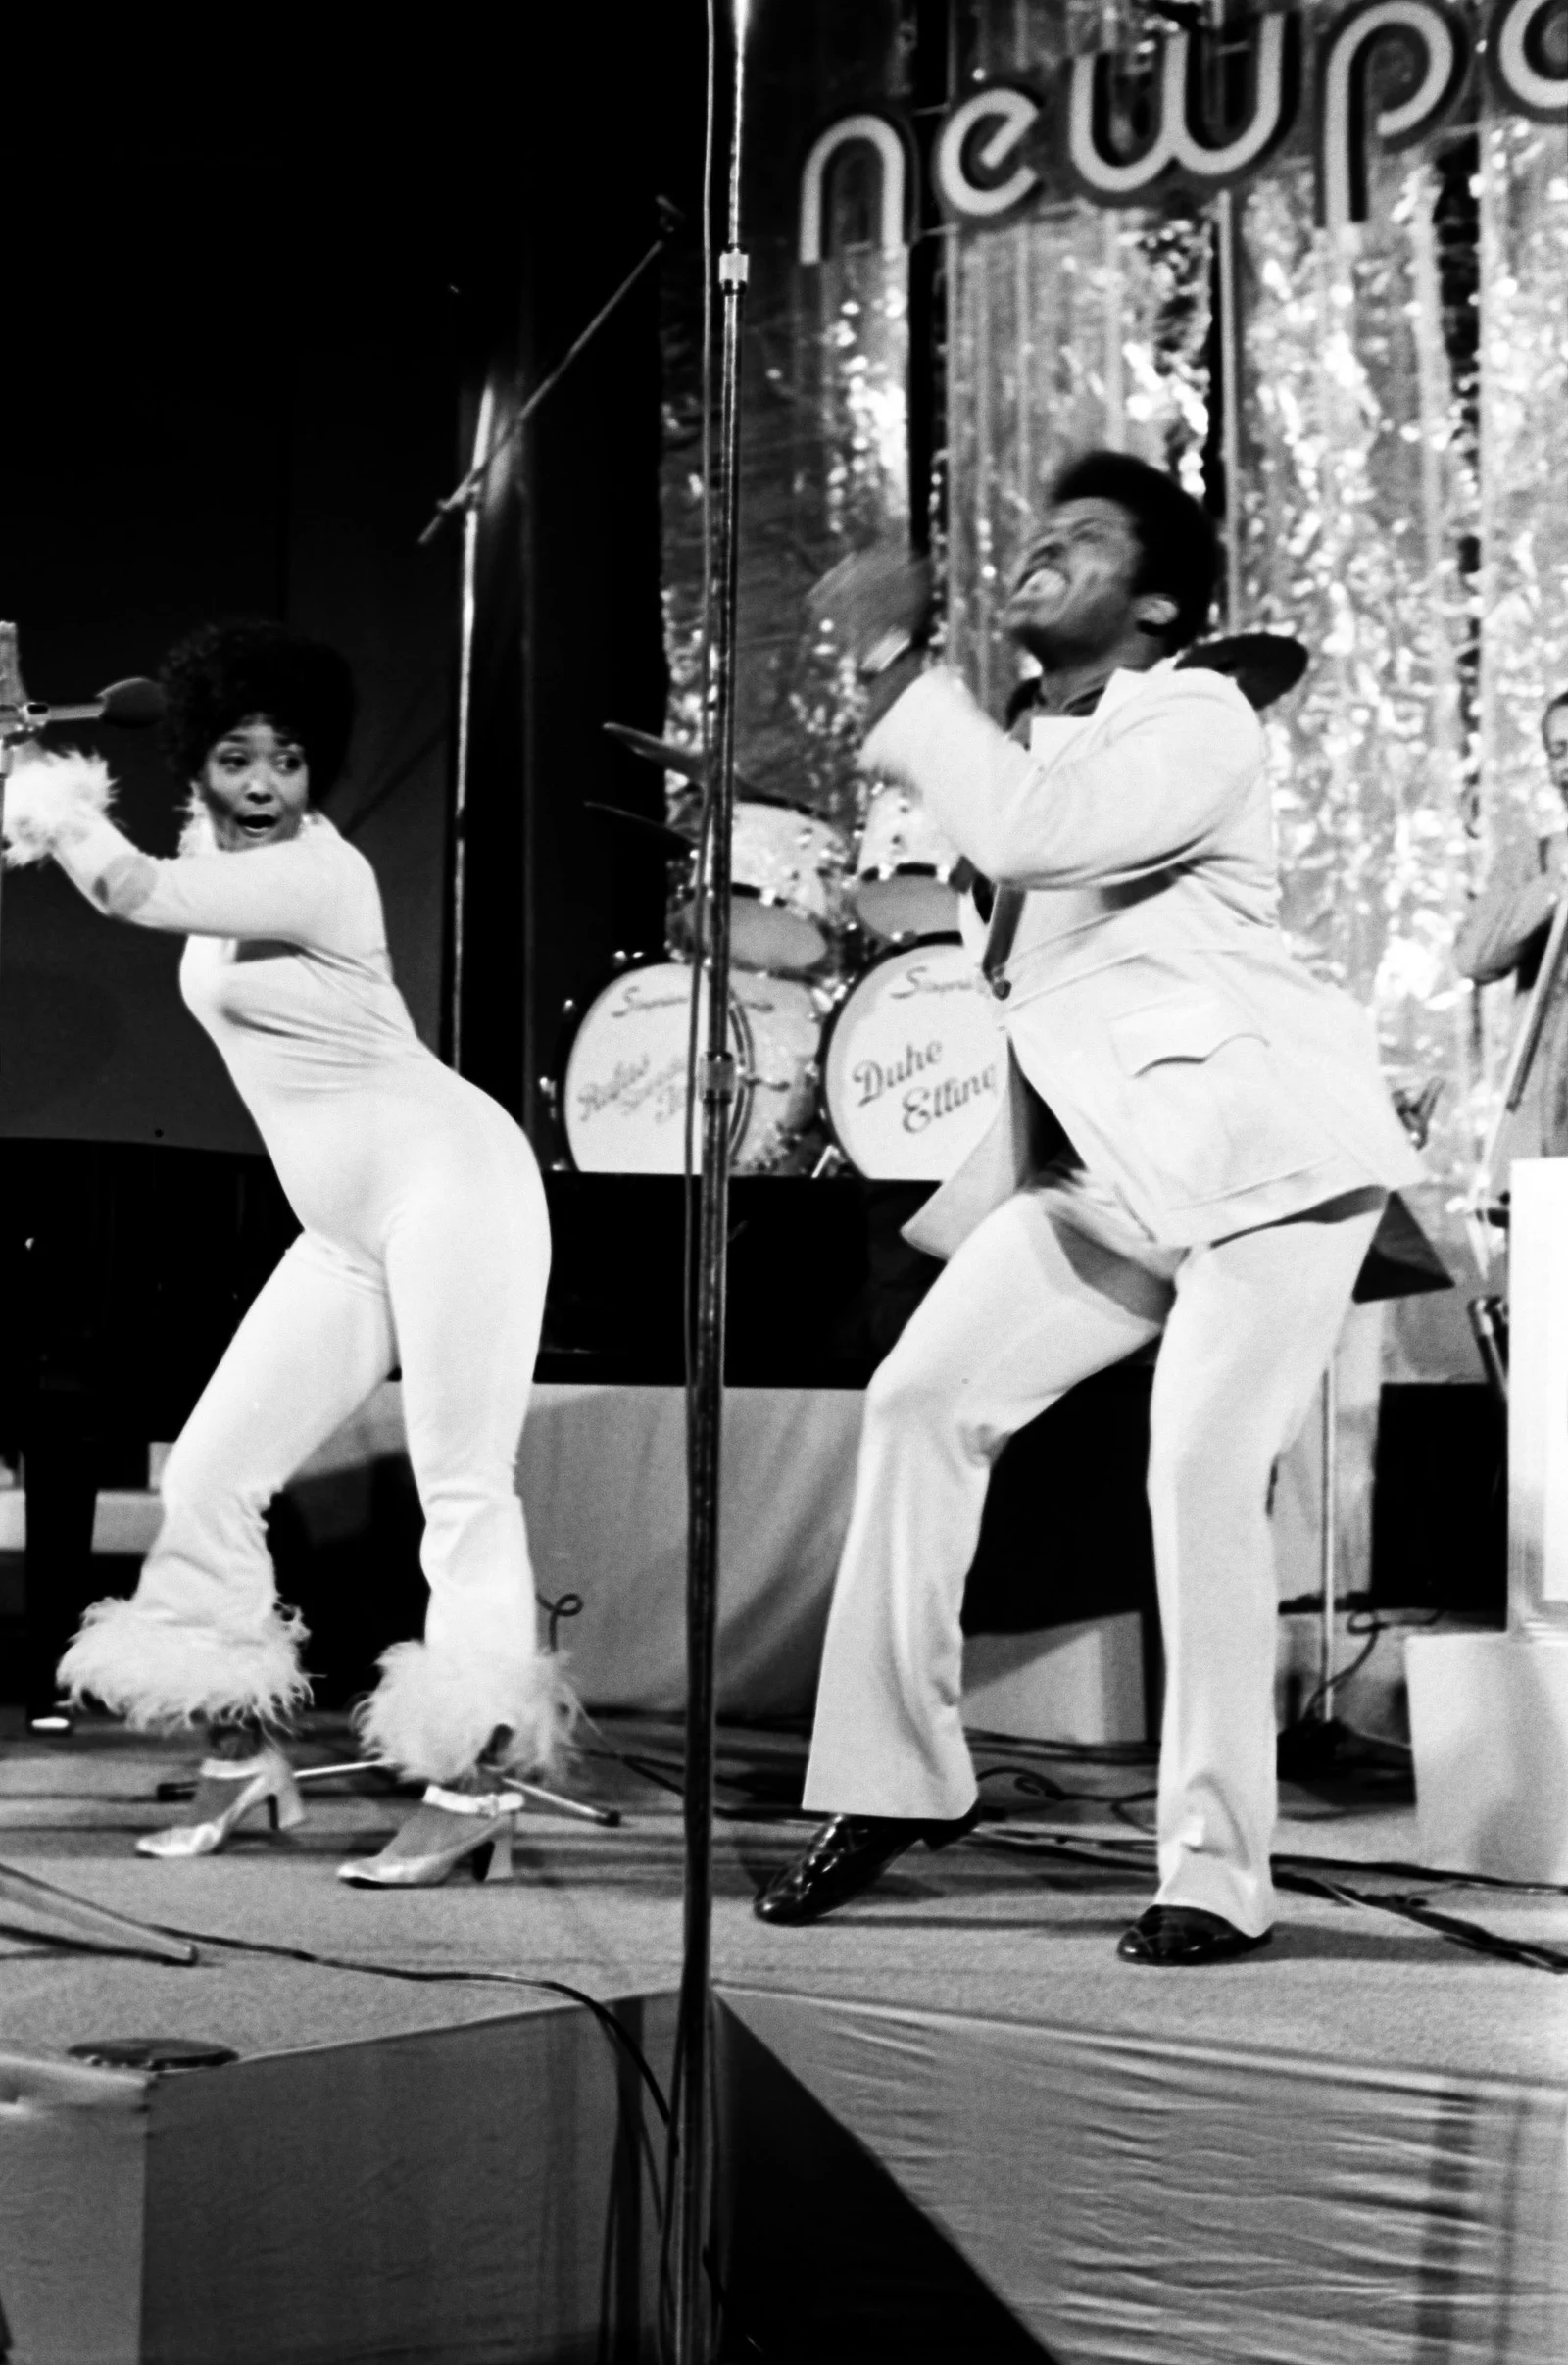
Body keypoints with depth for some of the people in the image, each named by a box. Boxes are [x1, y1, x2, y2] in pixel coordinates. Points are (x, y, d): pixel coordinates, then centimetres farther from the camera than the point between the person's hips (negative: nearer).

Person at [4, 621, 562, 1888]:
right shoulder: (227, 859, 10)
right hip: (349, 1227, 9)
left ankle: (476, 1792, -11)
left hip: (446, 1178, -9)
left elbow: (137, 891, -24)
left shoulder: (315, 872, -16)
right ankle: (246, 1757, 15)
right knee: (209, 1475, 5)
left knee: (462, 1486, -11)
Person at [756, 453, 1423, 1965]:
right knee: (923, 1399, -1)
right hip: (1112, 1165, 8)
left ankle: (1217, 1876, -7)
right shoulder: (1025, 749, 14)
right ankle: (895, 1779, 8)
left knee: (1203, 1478, -17)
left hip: (1270, 1148, -8)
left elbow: (1033, 834, -28)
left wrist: (902, 679, -21)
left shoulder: (1198, 722, -11)